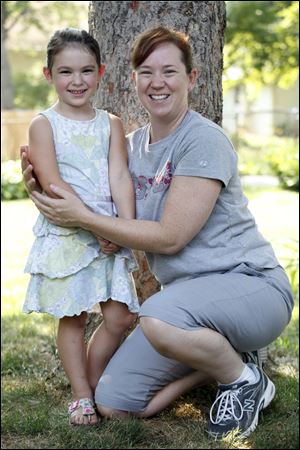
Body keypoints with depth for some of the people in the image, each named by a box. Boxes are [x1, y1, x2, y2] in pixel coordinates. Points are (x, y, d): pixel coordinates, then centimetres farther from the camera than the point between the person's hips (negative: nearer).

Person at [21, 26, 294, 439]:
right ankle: (215, 360, 16)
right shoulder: (132, 147, 9)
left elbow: (170, 236, -19)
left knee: (158, 318, -39)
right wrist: (42, 189, -3)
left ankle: (246, 381, -9)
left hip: (250, 284, -7)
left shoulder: (205, 140, -15)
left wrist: (82, 218, -15)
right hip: (184, 294, 7)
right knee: (112, 404, -2)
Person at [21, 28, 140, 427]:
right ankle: (82, 395, 16)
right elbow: (52, 184, -12)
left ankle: (93, 379, 23)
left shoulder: (111, 124, 9)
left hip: (111, 236, 4)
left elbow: (120, 176, -2)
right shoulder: (43, 124, -2)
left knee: (120, 317, 2)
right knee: (72, 317, 4)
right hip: (64, 234, -3)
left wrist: (127, 226, -15)